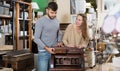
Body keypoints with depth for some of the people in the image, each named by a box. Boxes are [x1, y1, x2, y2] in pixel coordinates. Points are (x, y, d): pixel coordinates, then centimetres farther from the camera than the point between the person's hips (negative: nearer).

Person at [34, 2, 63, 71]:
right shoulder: (40, 21, -9)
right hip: (43, 52, -5)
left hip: (54, 51, 5)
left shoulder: (57, 21, 9)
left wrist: (59, 41, 2)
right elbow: (36, 38, -12)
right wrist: (46, 48, -21)